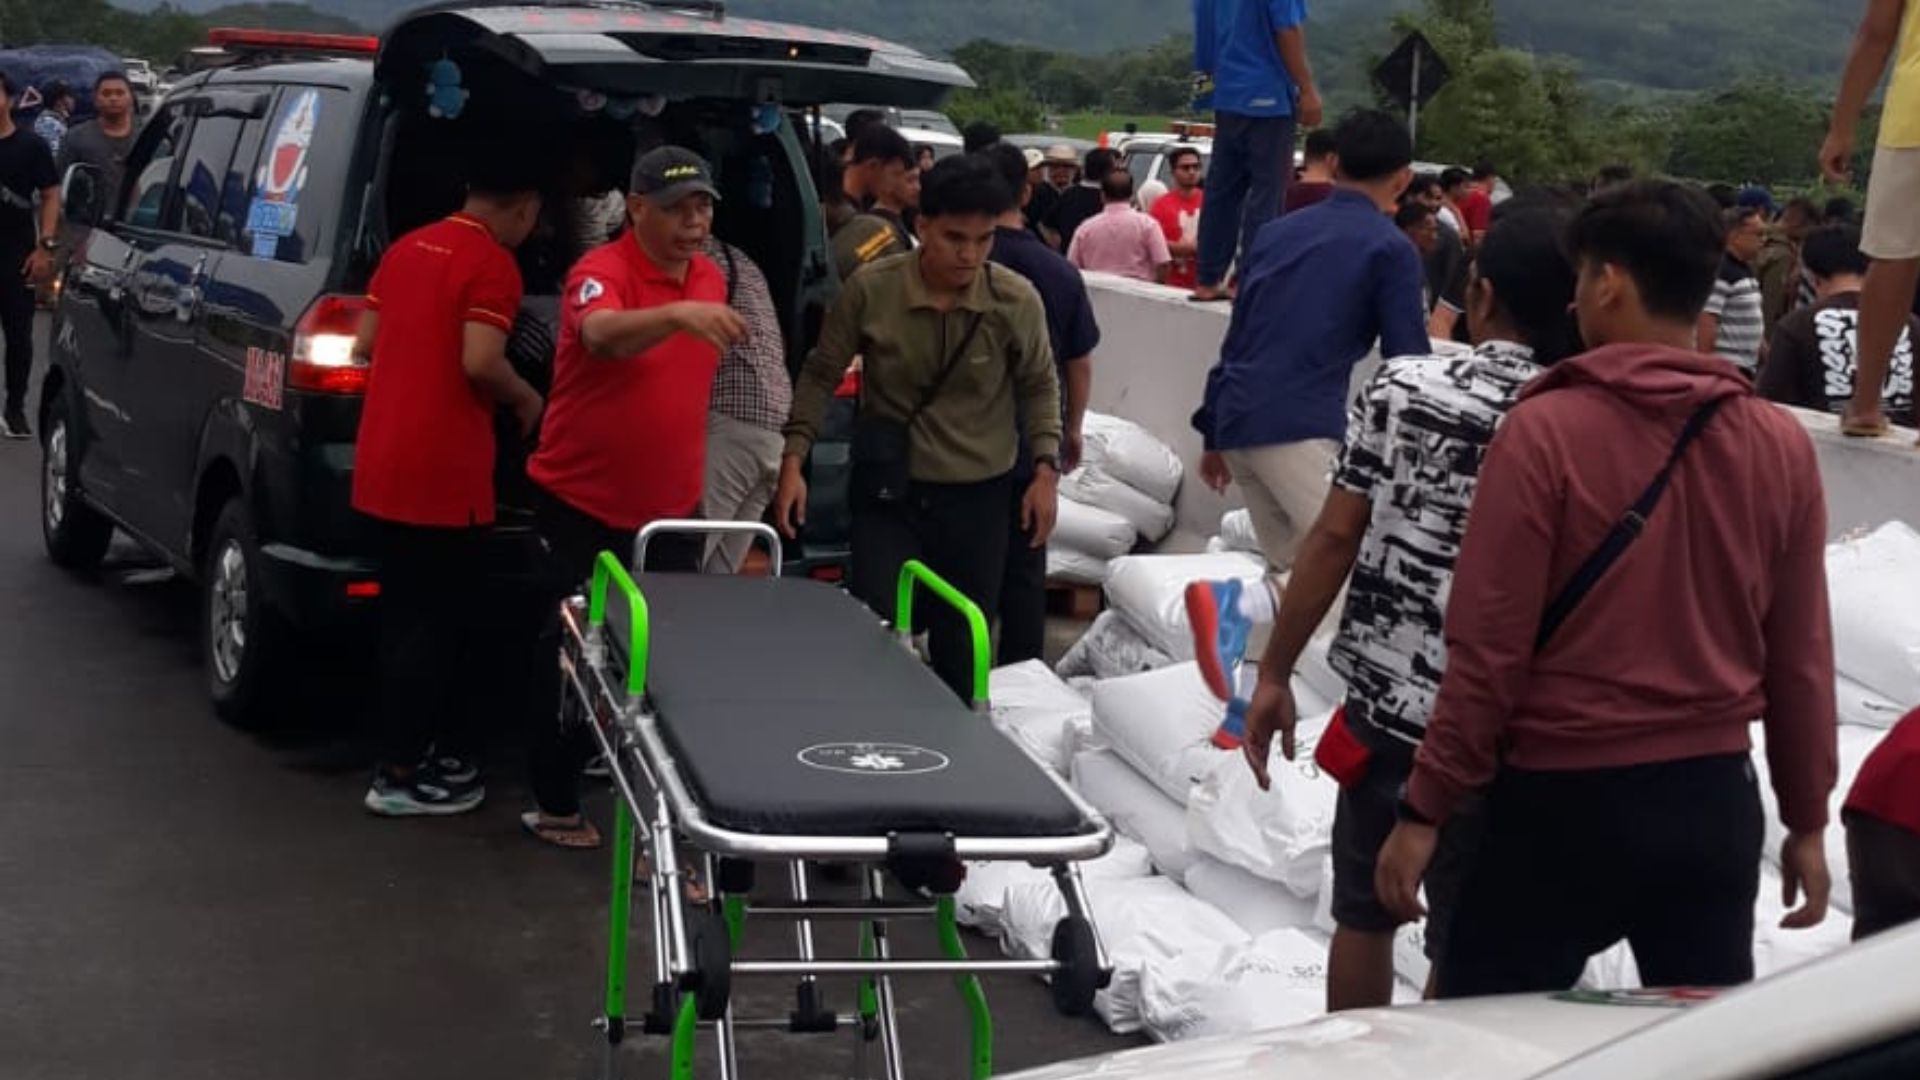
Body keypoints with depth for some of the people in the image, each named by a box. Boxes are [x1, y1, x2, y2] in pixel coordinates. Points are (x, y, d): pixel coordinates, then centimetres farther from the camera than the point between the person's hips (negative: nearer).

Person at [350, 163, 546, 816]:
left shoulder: (406, 248, 14)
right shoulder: (494, 264, -11)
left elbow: (364, 346, 16)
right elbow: (480, 363, -21)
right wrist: (526, 400, -3)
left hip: (382, 467, 8)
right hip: (442, 475, -8)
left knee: (406, 618, 17)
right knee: (434, 624, 0)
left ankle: (420, 749, 26)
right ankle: (401, 777, 3)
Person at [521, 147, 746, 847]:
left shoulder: (712, 280, 6)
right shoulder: (600, 272, -16)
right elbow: (603, 334, -40)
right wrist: (677, 313, -58)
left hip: (671, 511, 6)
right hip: (582, 505, -6)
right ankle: (556, 806, 18)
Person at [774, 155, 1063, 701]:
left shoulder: (1017, 301, -11)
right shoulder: (869, 290, -12)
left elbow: (1039, 386, 5)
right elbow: (821, 376, 0)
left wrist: (1046, 468, -4)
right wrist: (793, 461, -7)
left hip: (979, 497, 1)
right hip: (888, 491, -1)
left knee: (963, 655, 13)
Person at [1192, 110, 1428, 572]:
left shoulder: (1277, 231, 19)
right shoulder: (1390, 248, 1)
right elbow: (1407, 361, 0)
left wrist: (1214, 434, 28)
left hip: (1236, 420, 7)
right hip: (1301, 427, -7)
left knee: (1289, 568, 17)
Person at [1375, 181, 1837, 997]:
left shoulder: (1546, 429, -13)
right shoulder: (1782, 446, -1)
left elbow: (1489, 646, -13)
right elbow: (1800, 657, 4)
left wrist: (1426, 808, -6)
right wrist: (1807, 820, 14)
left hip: (1567, 799, -4)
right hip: (1715, 801, 4)